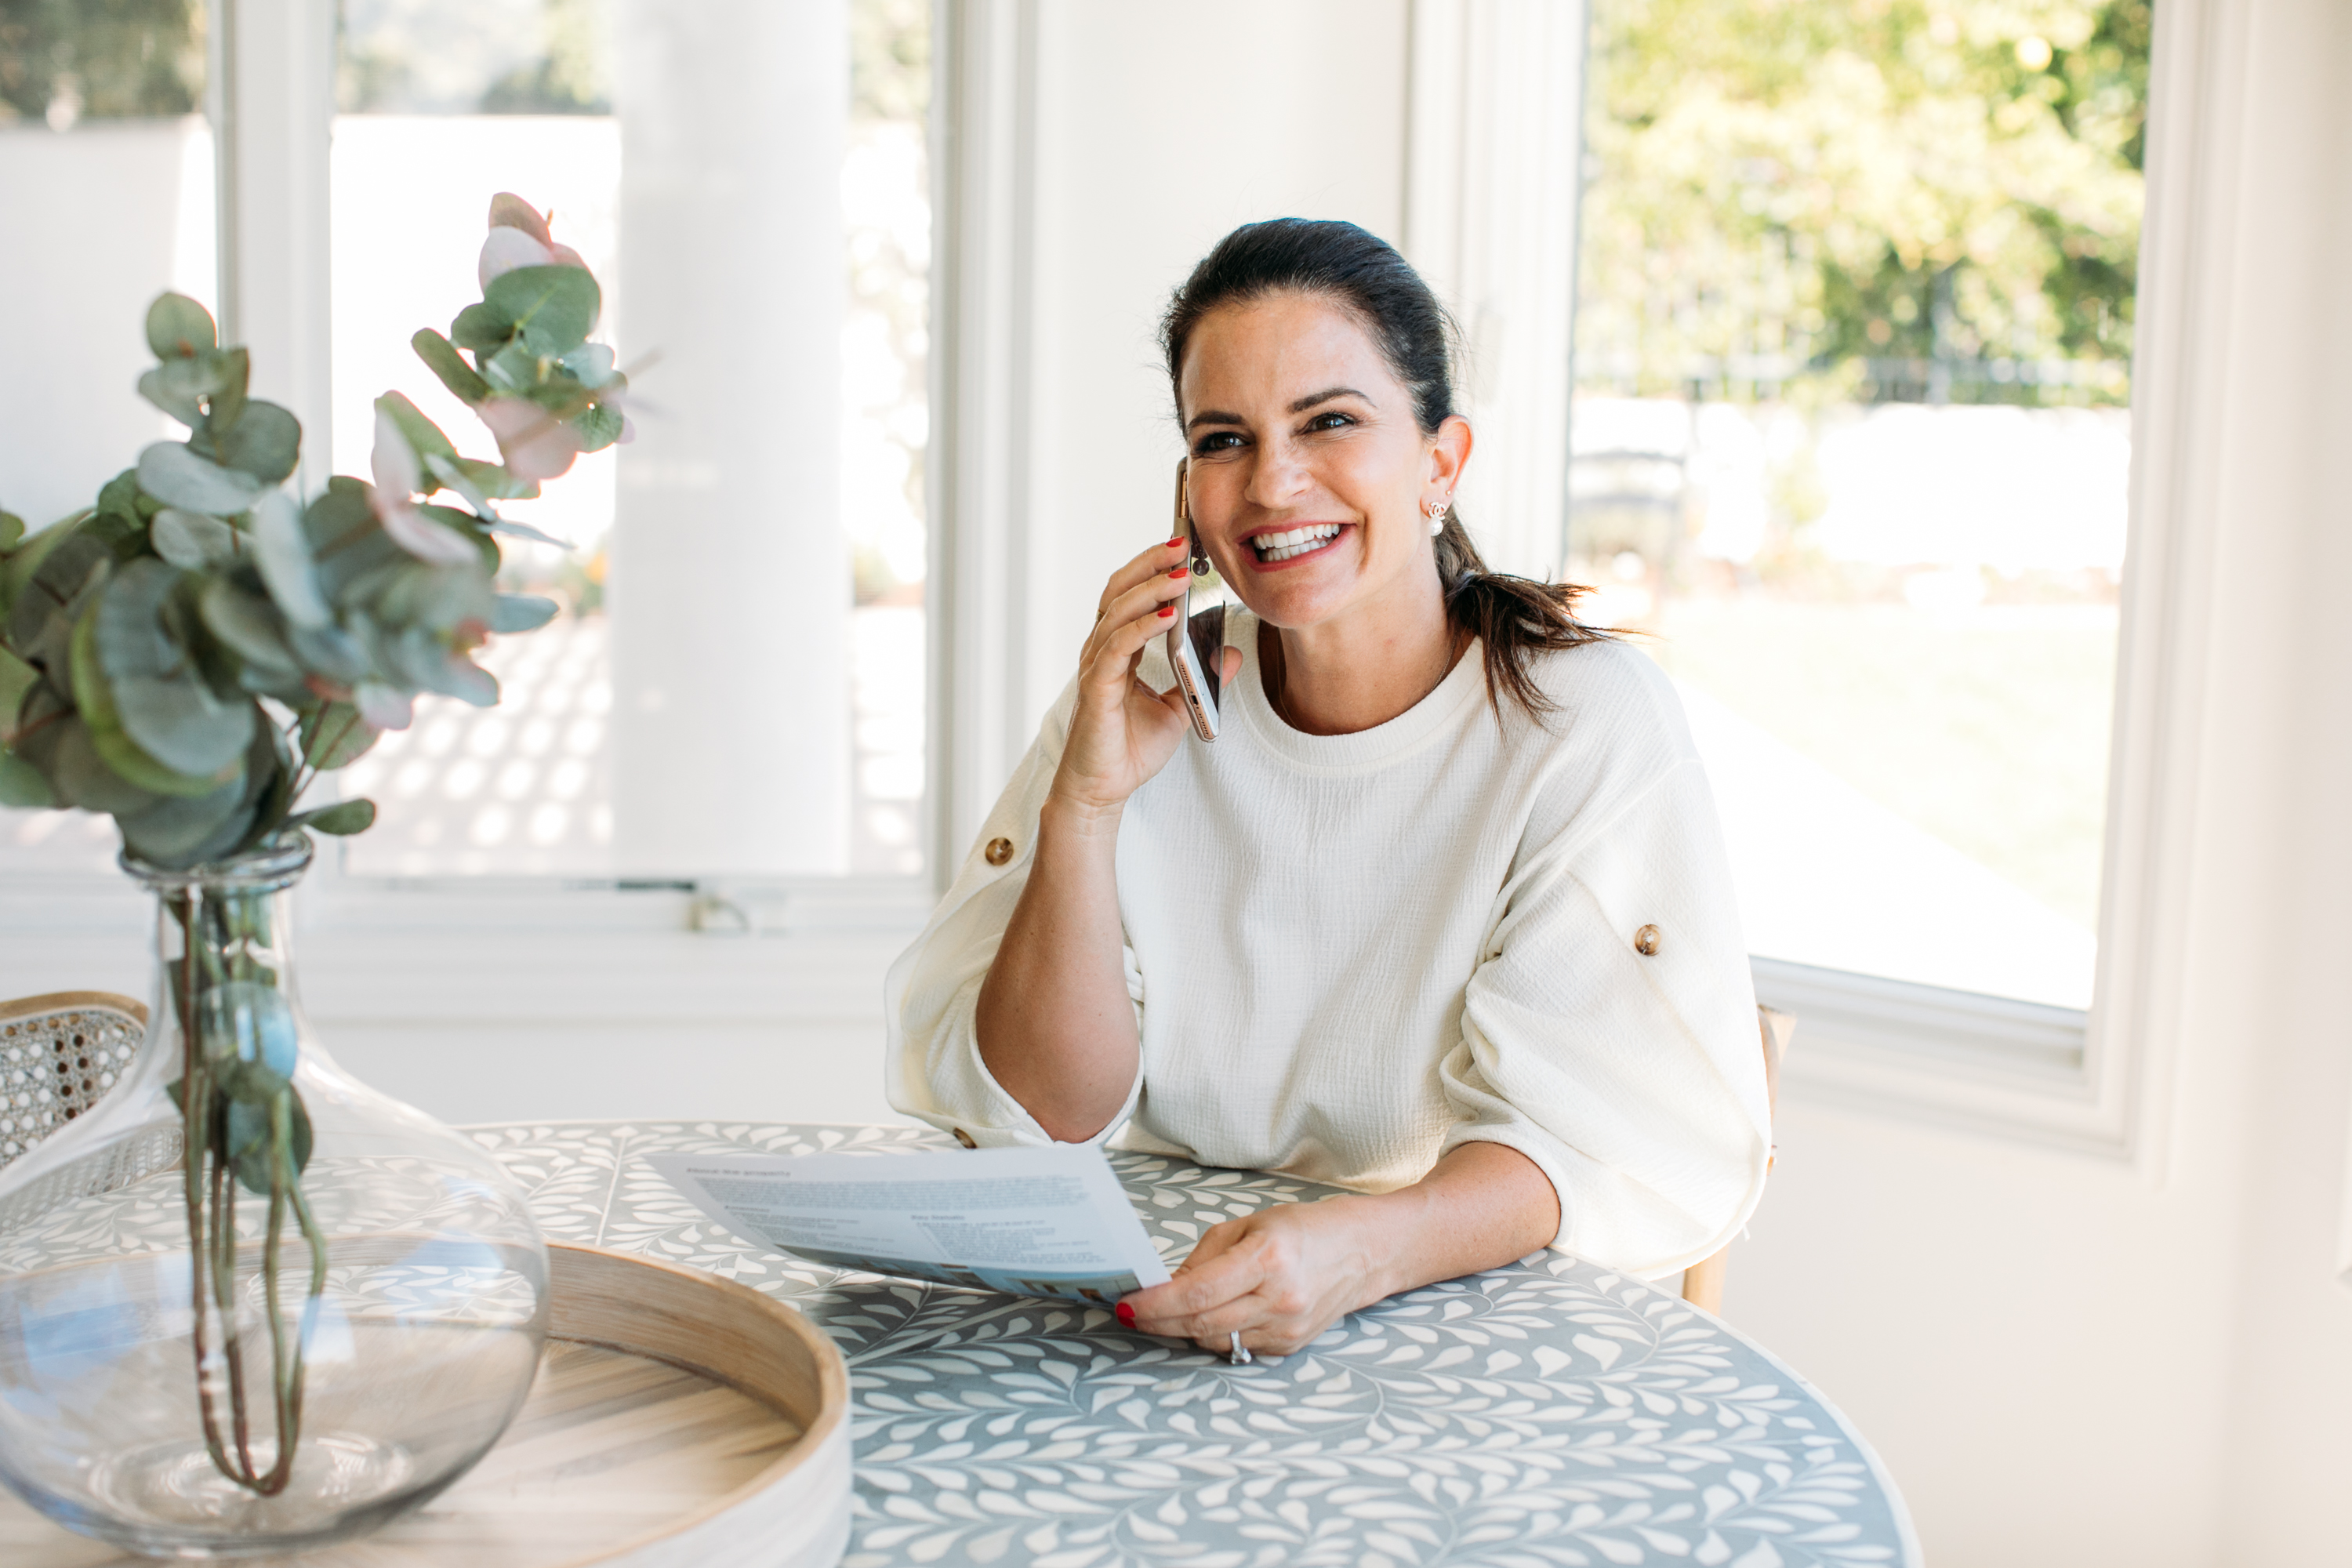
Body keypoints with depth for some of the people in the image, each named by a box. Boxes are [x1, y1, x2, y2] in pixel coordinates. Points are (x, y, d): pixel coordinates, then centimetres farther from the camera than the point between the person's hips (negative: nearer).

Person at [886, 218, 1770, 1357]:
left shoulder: (1588, 723, -9)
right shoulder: (1141, 699, 1)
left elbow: (1634, 1139, -17)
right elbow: (1040, 1113, -2)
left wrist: (1361, 1250, -35)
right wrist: (1083, 803, -16)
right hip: (1158, 1327, 2)